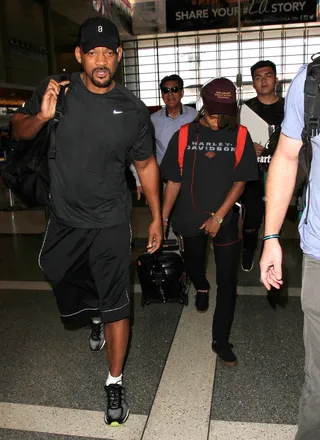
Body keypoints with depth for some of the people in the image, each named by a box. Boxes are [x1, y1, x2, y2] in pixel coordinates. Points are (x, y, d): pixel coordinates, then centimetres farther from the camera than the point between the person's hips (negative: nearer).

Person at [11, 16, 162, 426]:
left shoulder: (133, 110, -7)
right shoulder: (55, 88, -7)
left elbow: (146, 164, 4)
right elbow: (18, 128, 5)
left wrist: (157, 218, 4)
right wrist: (41, 117, -18)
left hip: (110, 222, -2)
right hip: (64, 218, 3)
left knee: (115, 305, 2)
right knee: (63, 283, 22)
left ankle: (115, 383, 23)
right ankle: (96, 318, 57)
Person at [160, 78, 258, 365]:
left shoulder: (239, 136, -5)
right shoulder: (184, 136, -4)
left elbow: (240, 182, -5)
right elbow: (173, 181, -1)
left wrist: (219, 217, -12)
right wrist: (163, 217, -4)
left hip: (225, 218, -1)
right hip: (191, 218, 1)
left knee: (227, 281, -2)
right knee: (193, 265, 21)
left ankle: (221, 340, 13)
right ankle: (202, 288, 57)